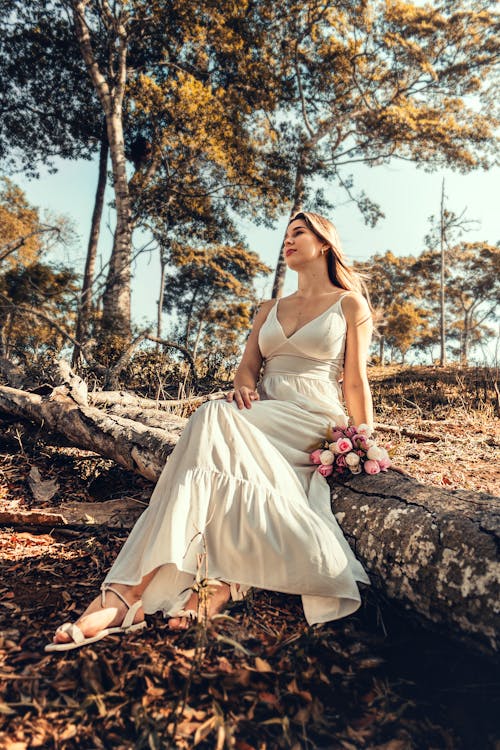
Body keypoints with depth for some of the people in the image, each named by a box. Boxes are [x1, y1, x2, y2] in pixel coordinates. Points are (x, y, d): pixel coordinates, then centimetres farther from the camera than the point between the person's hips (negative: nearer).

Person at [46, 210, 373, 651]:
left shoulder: (350, 304, 9)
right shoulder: (269, 309, 23)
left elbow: (356, 381, 1)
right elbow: (248, 365, 13)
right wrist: (244, 385, -10)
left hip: (314, 424, -4)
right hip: (261, 420, 5)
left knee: (217, 421, -33)